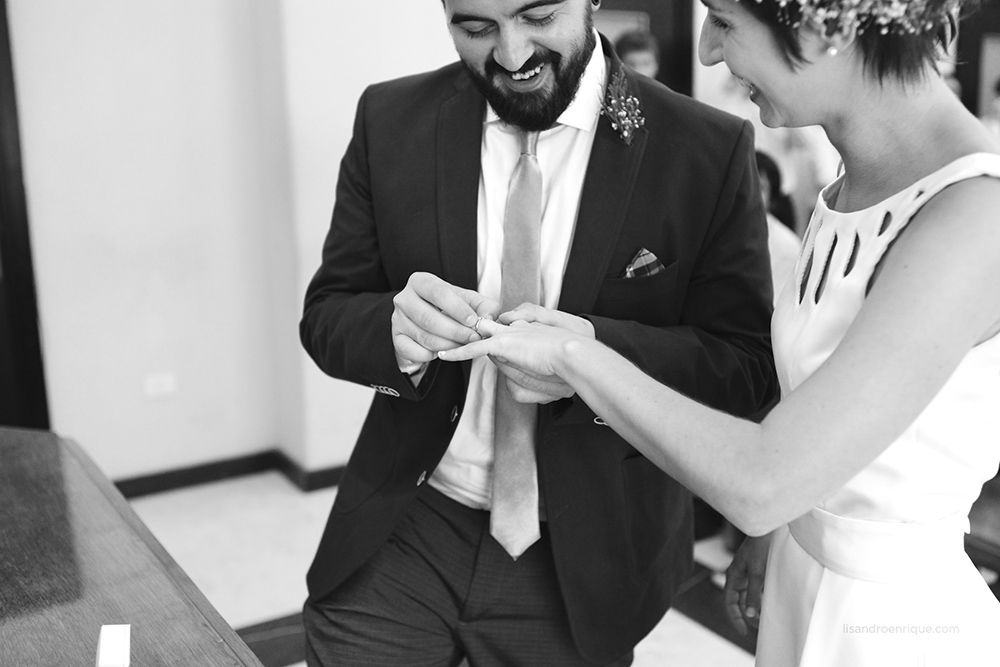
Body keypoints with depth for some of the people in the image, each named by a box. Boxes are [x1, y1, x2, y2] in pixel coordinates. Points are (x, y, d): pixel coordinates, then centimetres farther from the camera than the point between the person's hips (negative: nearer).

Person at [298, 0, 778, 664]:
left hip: (583, 563, -1)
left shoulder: (709, 151, -11)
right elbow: (326, 315, -1)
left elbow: (748, 365, -10)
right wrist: (396, 327, -25)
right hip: (398, 536, 2)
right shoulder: (392, 121, -4)